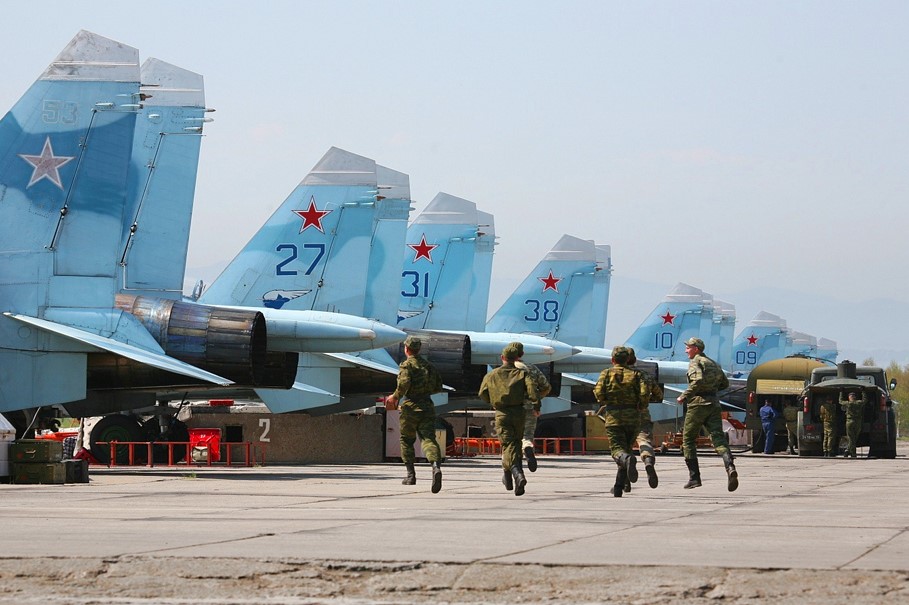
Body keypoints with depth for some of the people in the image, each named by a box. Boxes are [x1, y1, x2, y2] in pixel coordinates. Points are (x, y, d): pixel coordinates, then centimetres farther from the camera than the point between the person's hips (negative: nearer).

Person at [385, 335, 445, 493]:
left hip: (410, 406, -4)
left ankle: (411, 474, 14)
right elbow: (438, 386, 19)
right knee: (428, 438, -8)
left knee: (406, 440, 14)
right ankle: (436, 466, -35)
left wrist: (395, 397, -7)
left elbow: (404, 383, -21)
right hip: (427, 406, 4)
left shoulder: (406, 365, -4)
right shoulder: (428, 365, 15)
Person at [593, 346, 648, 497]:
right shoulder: (636, 374, 8)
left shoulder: (606, 373, 5)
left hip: (613, 416, -2)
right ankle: (618, 488, 11)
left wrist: (605, 400, 11)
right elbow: (644, 393, -7)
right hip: (633, 417, 2)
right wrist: (641, 405, 11)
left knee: (618, 449, -8)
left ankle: (628, 459, -45)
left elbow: (598, 392, -9)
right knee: (627, 448, 14)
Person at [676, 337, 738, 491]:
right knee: (718, 437, -5)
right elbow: (725, 383, 27)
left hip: (698, 403, -6)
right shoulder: (712, 363, 20)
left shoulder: (695, 362, -5)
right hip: (714, 403, 6)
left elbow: (698, 380, -22)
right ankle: (730, 466, -32)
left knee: (688, 440, 7)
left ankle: (694, 477, 4)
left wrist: (684, 396, -15)